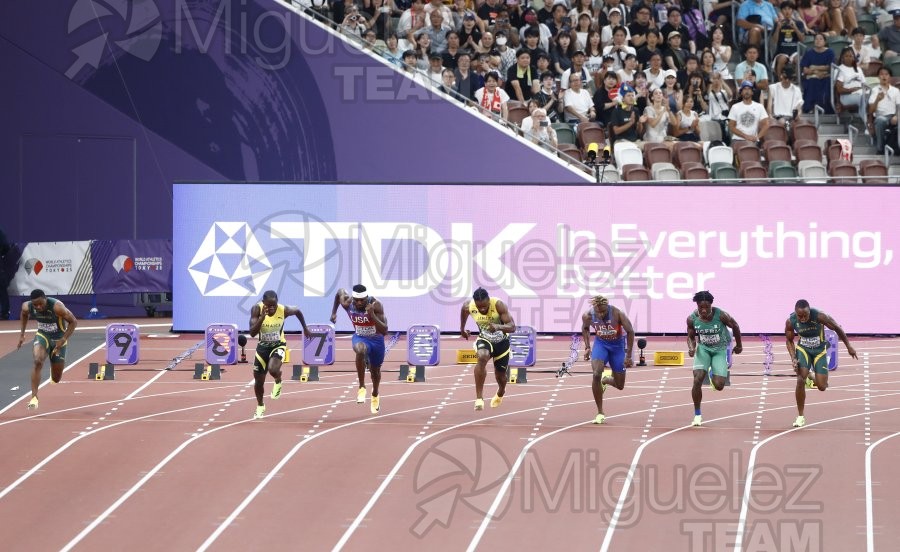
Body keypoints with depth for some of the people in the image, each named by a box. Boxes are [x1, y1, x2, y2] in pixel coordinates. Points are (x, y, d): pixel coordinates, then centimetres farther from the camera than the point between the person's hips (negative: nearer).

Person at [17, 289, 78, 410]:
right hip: (42, 335, 2)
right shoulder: (27, 307, -19)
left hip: (58, 339, -2)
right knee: (38, 361, -30)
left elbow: (73, 322, -23)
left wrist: (63, 340, -29)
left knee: (56, 378, 6)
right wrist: (22, 334, 7)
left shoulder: (57, 307, -32)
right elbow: (24, 314, 8)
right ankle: (34, 397, -26)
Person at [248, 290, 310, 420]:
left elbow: (297, 311, 2)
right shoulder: (257, 309, -23)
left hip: (278, 345, -2)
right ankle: (260, 406, 38)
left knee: (273, 369, -31)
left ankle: (278, 382, 7)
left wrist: (305, 328, 15)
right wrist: (262, 317, -41)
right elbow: (252, 333, -29)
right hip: (263, 346, 2)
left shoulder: (284, 310, -22)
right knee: (258, 381, 9)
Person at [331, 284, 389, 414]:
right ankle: (362, 387, -24)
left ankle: (375, 395, 53)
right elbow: (340, 291, 3)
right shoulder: (347, 303, -23)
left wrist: (372, 316, -47)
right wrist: (334, 312, 8)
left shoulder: (375, 305, -31)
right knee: (360, 350, -37)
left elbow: (384, 331, -34)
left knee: (375, 370, 19)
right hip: (360, 338, 0)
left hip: (376, 339, 0)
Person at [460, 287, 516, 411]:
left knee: (500, 374, 14)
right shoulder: (469, 306, -23)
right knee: (482, 357, -33)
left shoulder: (498, 305, -32)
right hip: (484, 340, 1)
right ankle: (479, 398, -32)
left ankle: (500, 393, 54)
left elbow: (512, 327, -34)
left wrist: (498, 327, -53)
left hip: (501, 342, -1)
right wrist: (462, 329, 17)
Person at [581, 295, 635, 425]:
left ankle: (605, 380, 44)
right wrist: (587, 347, -1)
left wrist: (628, 355, -18)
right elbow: (585, 328, 4)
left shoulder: (617, 314, -29)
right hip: (600, 344, 1)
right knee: (596, 375, -23)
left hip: (617, 345, -1)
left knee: (620, 385, 5)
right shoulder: (588, 316, -21)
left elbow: (630, 331, -18)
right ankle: (600, 413, -10)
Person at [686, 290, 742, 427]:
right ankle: (697, 415, -1)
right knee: (697, 380, -17)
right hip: (703, 349, 1)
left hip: (720, 350, -1)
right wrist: (691, 348, -22)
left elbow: (735, 326, -5)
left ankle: (713, 374, 31)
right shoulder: (692, 319, -16)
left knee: (719, 385, -9)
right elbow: (691, 337, 1)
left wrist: (739, 345, 8)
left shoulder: (721, 316, -24)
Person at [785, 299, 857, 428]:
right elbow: (789, 341, -2)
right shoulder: (790, 322, -21)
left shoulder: (819, 316, -29)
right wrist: (793, 358, -16)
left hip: (819, 351, 0)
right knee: (800, 380, -19)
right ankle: (800, 417, -5)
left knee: (822, 387, -4)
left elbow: (837, 328, -13)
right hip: (803, 349, 0)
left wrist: (849, 346, -4)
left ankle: (811, 376, 35)